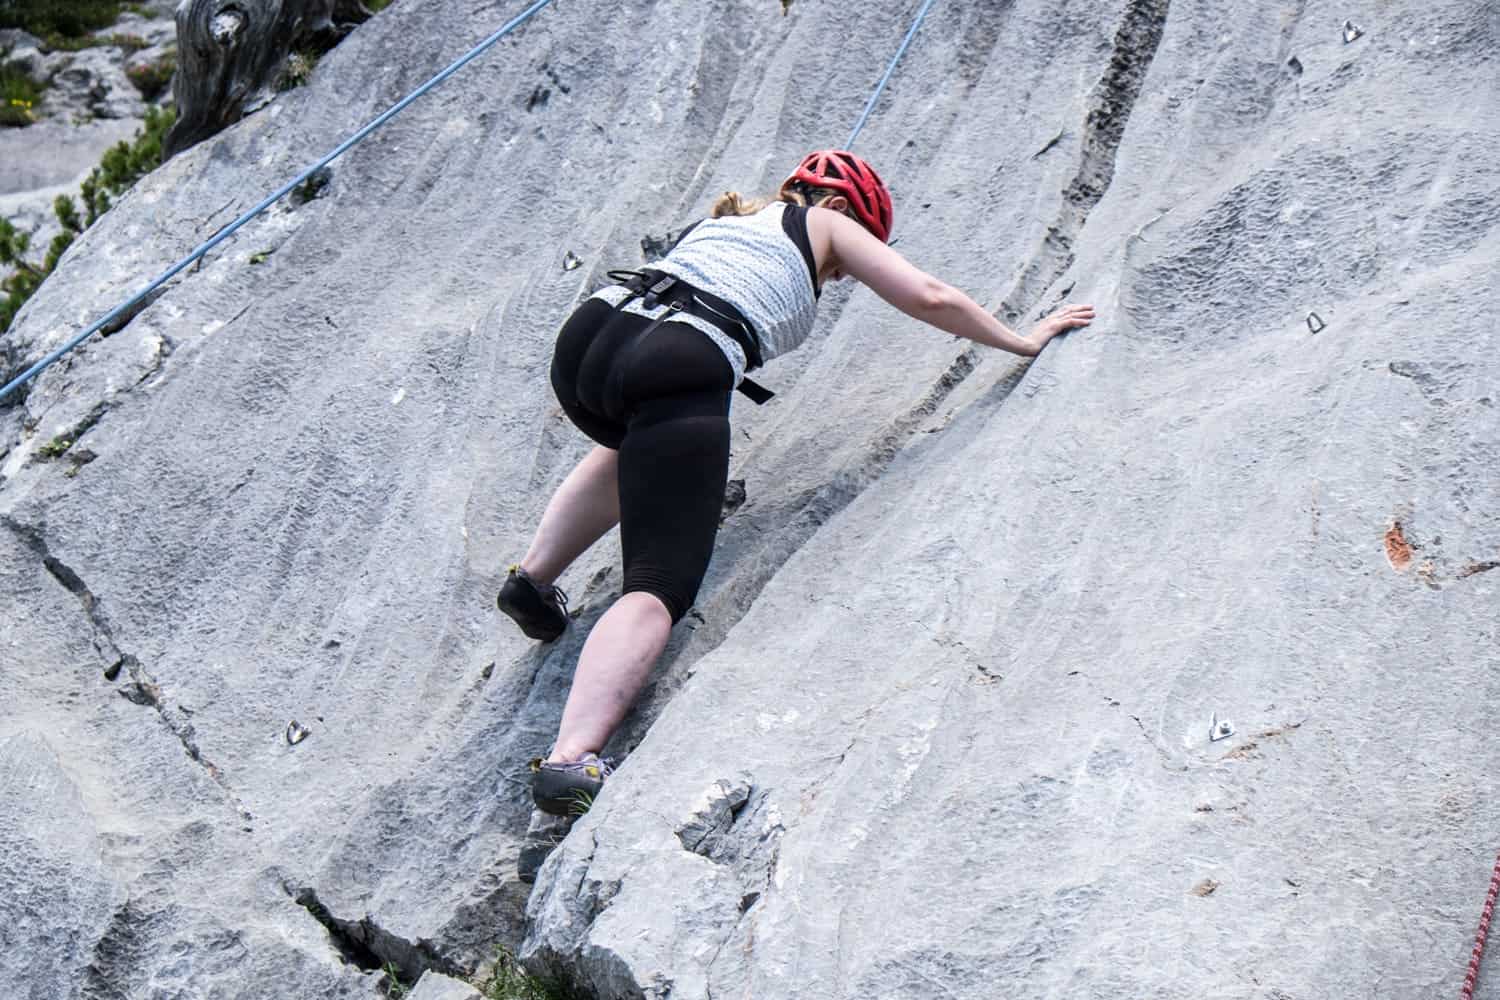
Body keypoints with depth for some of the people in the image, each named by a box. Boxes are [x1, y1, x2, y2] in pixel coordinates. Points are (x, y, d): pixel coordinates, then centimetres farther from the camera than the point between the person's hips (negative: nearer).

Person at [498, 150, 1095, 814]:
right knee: (659, 585, -11)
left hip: (588, 335, 7)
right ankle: (571, 760, -32)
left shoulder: (727, 218, 37)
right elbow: (932, 299, 18)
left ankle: (534, 576, 26)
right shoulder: (824, 222, 23)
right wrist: (1025, 342, 31)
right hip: (679, 374, -7)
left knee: (632, 448, 41)